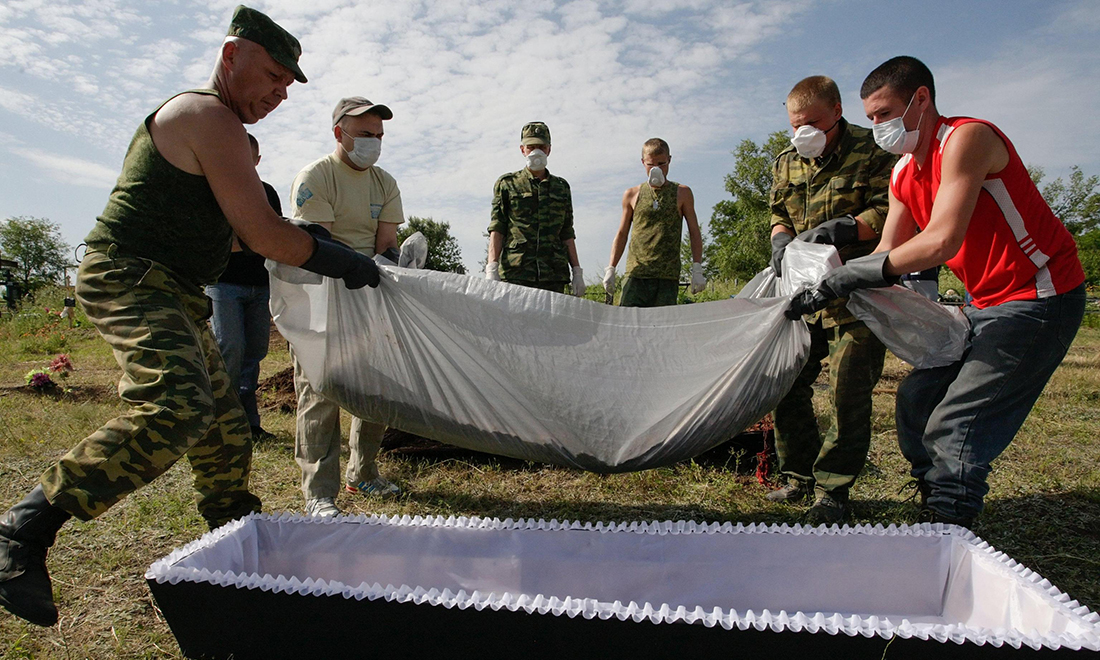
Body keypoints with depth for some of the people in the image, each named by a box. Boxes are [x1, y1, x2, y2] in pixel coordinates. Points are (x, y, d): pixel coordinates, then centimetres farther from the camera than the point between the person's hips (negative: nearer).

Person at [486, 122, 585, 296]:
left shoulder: (561, 187, 19)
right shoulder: (507, 184, 11)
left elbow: (567, 233, 18)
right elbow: (497, 229, 4)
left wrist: (577, 270, 11)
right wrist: (492, 268, -8)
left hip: (554, 275, 3)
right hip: (515, 273, -2)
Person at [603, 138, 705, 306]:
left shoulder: (682, 194, 10)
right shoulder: (632, 195, 12)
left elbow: (694, 232, 11)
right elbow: (622, 234, 17)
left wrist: (697, 269, 2)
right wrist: (610, 269, 11)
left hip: (668, 276, 0)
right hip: (636, 273, 1)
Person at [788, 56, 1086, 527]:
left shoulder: (966, 138, -19)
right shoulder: (902, 175, 7)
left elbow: (942, 241, -31)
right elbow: (889, 255, 4)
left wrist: (847, 275, -26)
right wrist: (828, 287, -9)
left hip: (1039, 297, -9)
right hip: (985, 303, 9)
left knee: (955, 427, -14)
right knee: (916, 401, 6)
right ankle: (935, 515, 17)